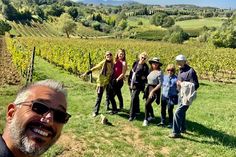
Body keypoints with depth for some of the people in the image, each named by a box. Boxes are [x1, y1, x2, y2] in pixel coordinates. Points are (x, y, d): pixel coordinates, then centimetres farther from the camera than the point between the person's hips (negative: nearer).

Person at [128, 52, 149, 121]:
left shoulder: (145, 67, -10)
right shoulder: (135, 63, 8)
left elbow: (146, 77, -11)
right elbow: (131, 72, 17)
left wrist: (143, 87, -15)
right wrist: (129, 80, 16)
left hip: (138, 85, -6)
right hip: (132, 83, 6)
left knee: (133, 99, -11)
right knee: (135, 98, 20)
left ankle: (132, 115, -6)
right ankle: (137, 110, 41)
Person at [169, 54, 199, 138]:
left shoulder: (190, 71, -17)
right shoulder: (181, 71, 10)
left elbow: (195, 85, -21)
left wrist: (183, 84, -23)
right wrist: (178, 83, 4)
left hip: (187, 96, -9)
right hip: (181, 95, 9)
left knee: (178, 113, -11)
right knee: (182, 112, 22)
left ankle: (176, 132, -2)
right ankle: (183, 129, 40)